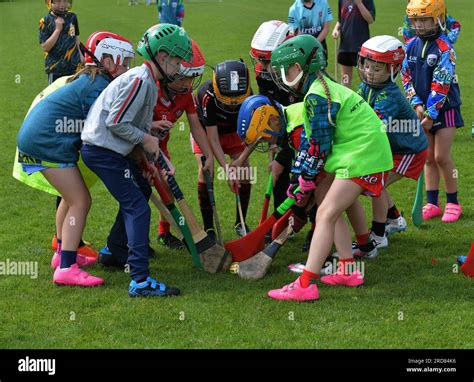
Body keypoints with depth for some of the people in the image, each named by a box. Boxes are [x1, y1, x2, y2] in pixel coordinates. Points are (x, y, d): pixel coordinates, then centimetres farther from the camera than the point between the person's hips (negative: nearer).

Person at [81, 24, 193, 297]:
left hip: (114, 149, 11)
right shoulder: (140, 81, -20)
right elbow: (116, 122, -23)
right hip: (102, 150, -11)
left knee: (142, 190, 26)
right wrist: (145, 139, -12)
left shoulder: (148, 82, 13)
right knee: (137, 207, -14)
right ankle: (141, 281, -20)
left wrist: (144, 155, 6)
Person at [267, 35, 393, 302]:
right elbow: (310, 139, 19)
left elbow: (319, 147, -15)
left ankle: (305, 285, -18)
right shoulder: (321, 88, 16)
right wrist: (298, 178, 16)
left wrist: (305, 182, -5)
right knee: (332, 210, 18)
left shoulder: (317, 96, -16)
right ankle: (349, 272, 23)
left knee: (326, 214, -14)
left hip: (362, 155, -11)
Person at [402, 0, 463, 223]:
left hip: (444, 109, -5)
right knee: (428, 158, 8)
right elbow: (406, 77, 6)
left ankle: (452, 203, 7)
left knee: (441, 156, -7)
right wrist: (417, 104, -6)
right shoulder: (411, 46, 2)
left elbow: (441, 85, -18)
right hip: (423, 110, 5)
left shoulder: (444, 49, -15)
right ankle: (432, 204, 15)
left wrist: (430, 115, -18)